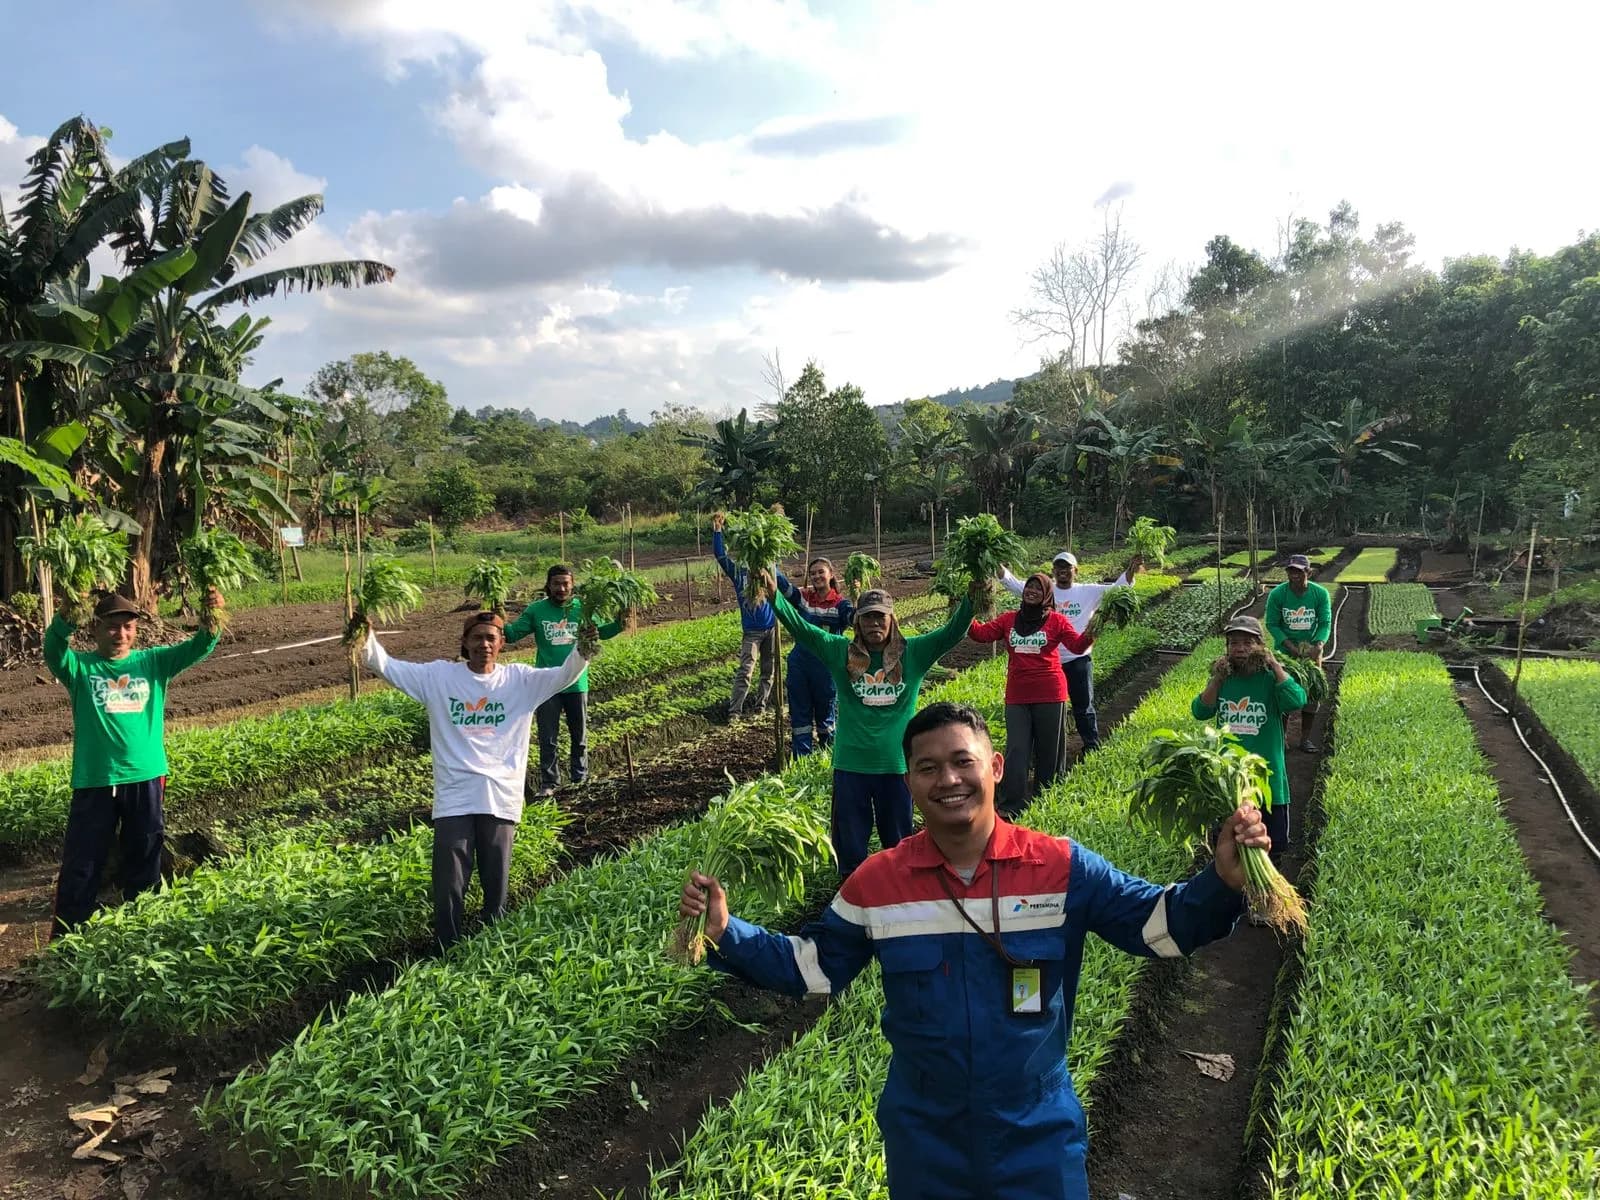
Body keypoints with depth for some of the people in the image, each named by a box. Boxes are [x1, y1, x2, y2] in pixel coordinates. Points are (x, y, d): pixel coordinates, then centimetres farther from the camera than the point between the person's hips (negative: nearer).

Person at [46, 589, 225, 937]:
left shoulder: (153, 662, 4)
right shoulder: (80, 668, 0)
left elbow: (195, 649, -8)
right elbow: (53, 650, -21)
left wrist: (210, 621, -29)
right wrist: (65, 617, -41)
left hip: (145, 778, 2)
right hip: (94, 781, -2)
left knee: (143, 862, 15)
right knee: (81, 865, 7)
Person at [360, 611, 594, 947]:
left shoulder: (520, 679, 3)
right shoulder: (438, 675, 3)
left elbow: (564, 676, -8)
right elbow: (388, 667, -2)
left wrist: (581, 653, -29)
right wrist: (366, 641, -22)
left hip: (500, 798, 1)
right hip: (453, 798, 0)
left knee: (496, 880, 13)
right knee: (449, 882, 4)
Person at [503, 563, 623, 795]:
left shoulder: (581, 608, -2)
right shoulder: (536, 610, -4)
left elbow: (601, 631, 1)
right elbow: (512, 634, -5)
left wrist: (619, 624, -18)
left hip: (577, 683, 1)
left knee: (580, 735, 16)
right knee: (548, 738, 6)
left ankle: (580, 777, 33)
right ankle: (549, 782, 18)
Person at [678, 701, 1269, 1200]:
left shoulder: (1063, 867, -13)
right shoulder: (875, 882, -10)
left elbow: (1159, 924, -9)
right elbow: (812, 966, -2)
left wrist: (1222, 883, -28)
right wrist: (726, 935, -15)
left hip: (1039, 1136, -1)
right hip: (924, 1141, 1)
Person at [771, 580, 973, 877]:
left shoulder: (913, 653, 1)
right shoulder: (840, 652, 0)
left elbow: (953, 631, -6)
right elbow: (799, 628, -7)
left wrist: (971, 599, -20)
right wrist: (773, 596, -19)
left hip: (897, 764, 0)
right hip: (850, 764, 0)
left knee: (898, 839, 16)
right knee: (849, 841, 12)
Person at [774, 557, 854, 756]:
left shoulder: (839, 603, -8)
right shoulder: (802, 598, 2)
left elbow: (855, 617, -27)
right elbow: (782, 583, -8)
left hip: (826, 668, -3)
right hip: (799, 666, 3)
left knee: (826, 713, 12)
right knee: (799, 714, 9)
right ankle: (801, 758, 19)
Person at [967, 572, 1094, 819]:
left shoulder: (1056, 621, 0)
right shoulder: (1008, 620, 8)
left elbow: (1077, 646, -9)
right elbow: (981, 633, 2)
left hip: (1050, 696, -2)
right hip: (1017, 697, 2)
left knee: (1048, 750, 8)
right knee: (1016, 750, -1)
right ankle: (1011, 806, -1)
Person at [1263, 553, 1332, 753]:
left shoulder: (1320, 594, -12)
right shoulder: (1277, 594, -15)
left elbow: (1326, 623, -9)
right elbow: (1272, 624, -9)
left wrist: (1318, 646, -26)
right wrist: (1290, 646, -20)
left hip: (1311, 650, 2)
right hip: (1285, 650, -2)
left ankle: (1305, 738, 17)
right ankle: (1282, 734, 16)